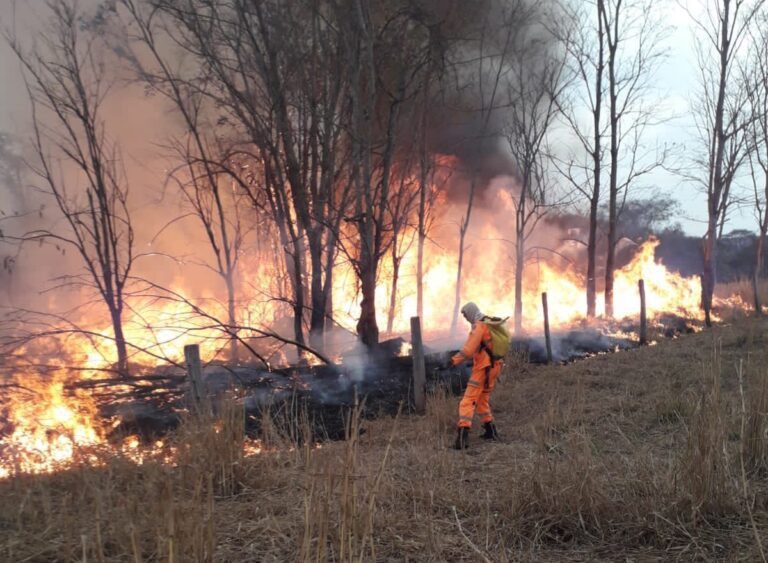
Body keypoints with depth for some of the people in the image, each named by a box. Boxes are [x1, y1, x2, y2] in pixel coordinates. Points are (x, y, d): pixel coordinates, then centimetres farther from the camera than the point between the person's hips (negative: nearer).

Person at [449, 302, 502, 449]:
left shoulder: (479, 326, -16)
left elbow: (469, 348, -22)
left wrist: (455, 360, -12)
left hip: (483, 368, -9)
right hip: (494, 366, 9)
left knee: (468, 401, -10)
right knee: (482, 399, 22)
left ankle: (463, 433, -21)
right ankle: (490, 430, 23)